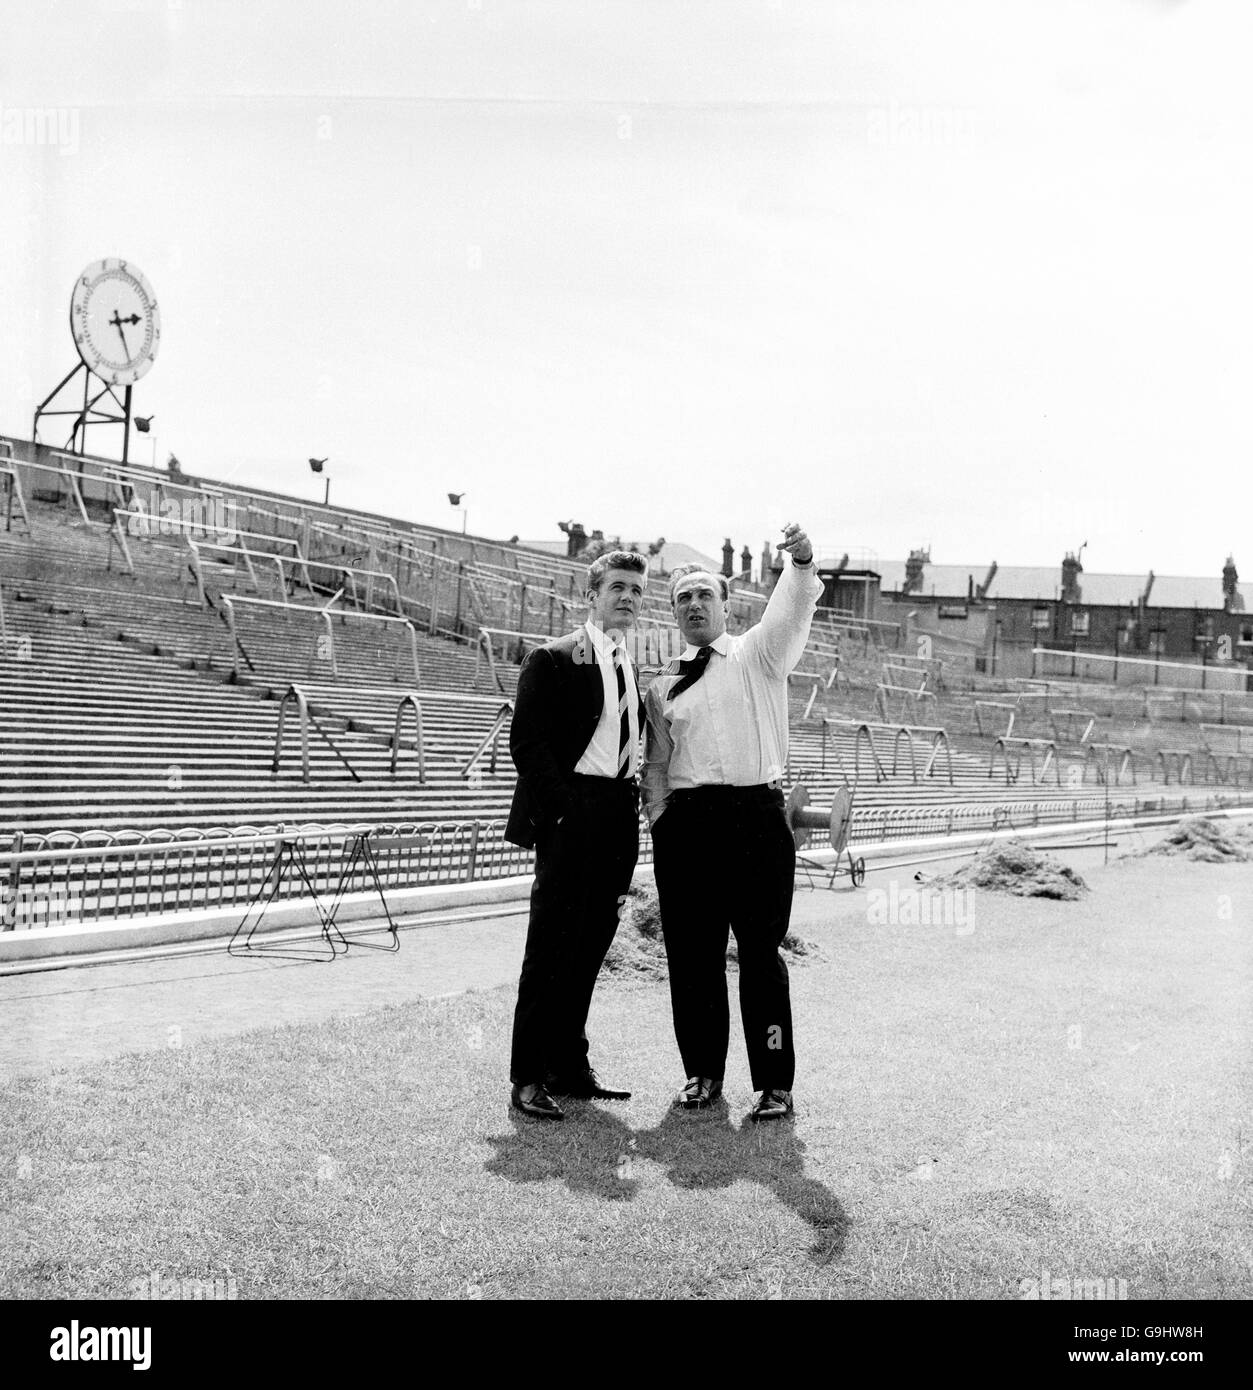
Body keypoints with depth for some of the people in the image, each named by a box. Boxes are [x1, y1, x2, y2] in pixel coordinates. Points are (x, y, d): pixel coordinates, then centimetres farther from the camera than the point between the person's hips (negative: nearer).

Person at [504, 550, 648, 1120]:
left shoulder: (632, 667, 17)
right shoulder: (554, 660, -4)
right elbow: (526, 742, -10)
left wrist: (630, 809, 5)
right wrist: (564, 810, -15)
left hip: (617, 822, 7)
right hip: (569, 820, -7)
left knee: (588, 949, 11)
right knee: (550, 949, -4)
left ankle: (569, 1067, 20)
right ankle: (528, 1077, 3)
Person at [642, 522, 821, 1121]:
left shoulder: (759, 655, 8)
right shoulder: (662, 688, 16)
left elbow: (792, 611, -11)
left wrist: (801, 563, -30)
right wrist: (660, 820, 6)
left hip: (757, 817, -3)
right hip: (686, 822, 3)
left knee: (761, 953, -2)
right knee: (691, 955, 6)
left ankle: (774, 1082, 7)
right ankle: (702, 1072, 21)